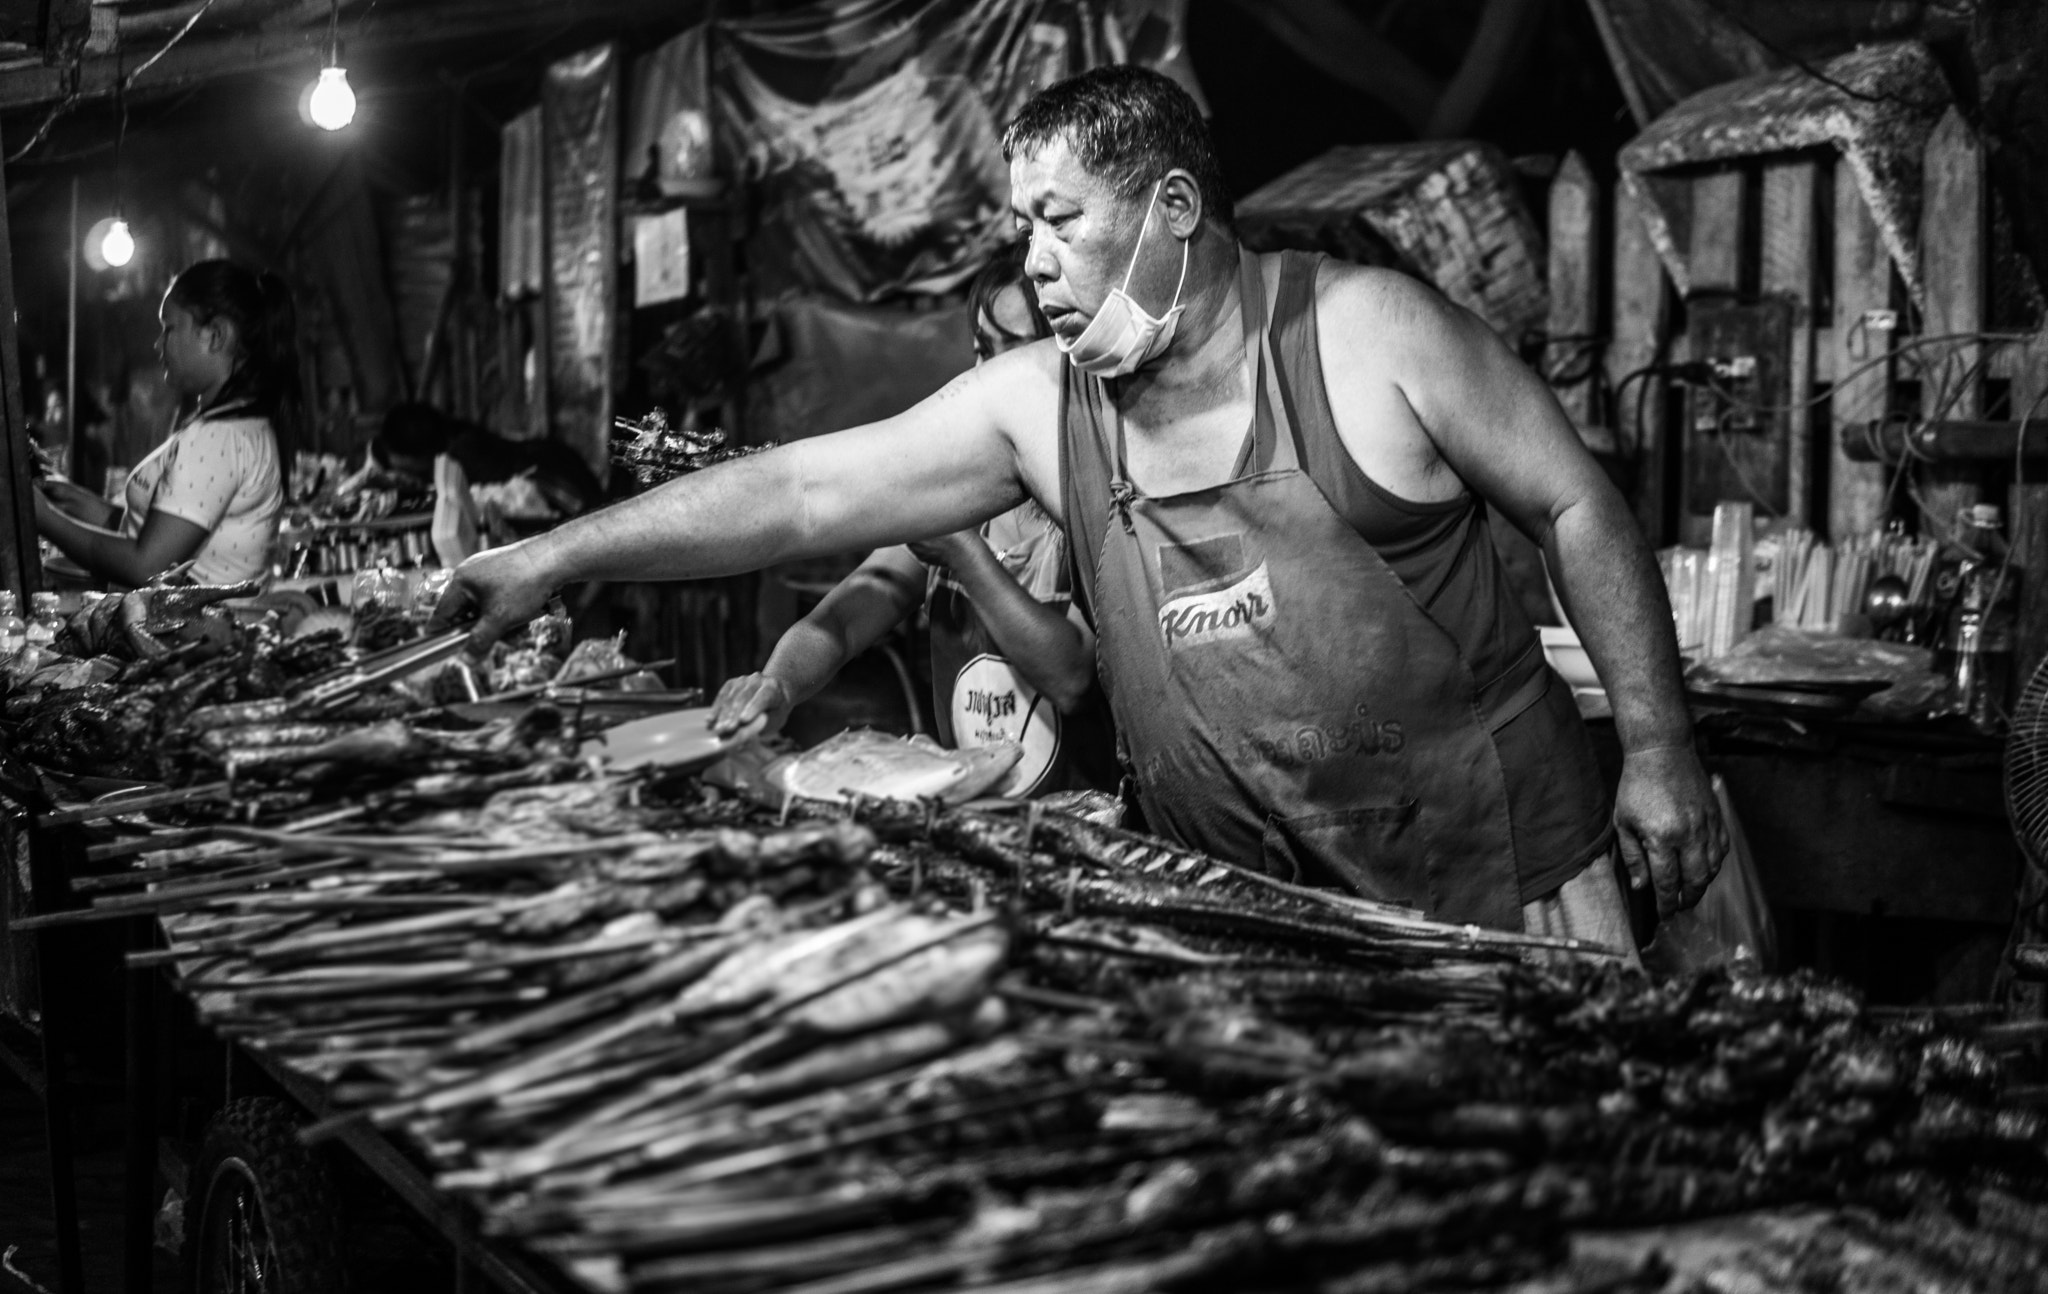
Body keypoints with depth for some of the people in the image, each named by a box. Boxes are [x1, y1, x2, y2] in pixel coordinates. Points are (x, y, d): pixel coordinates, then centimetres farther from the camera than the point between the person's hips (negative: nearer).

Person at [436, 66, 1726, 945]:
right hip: (1254, 908, 3)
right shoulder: (1038, 405, 0)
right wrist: (557, 557, -6)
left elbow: (1578, 507, -4)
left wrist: (1659, 752, -7)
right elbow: (803, 491, -1)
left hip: (1496, 871, -3)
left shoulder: (1370, 336, -10)